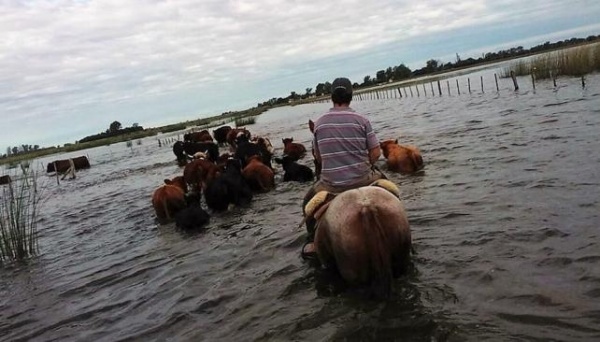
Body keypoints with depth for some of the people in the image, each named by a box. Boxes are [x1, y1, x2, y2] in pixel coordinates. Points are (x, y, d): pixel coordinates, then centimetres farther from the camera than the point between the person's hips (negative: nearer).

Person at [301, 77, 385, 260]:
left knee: (309, 201, 29)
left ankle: (311, 243, 21)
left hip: (330, 185, 0)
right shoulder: (361, 120, -5)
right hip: (362, 180, 0)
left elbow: (318, 157, 8)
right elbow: (376, 153, -4)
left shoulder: (319, 123, 0)